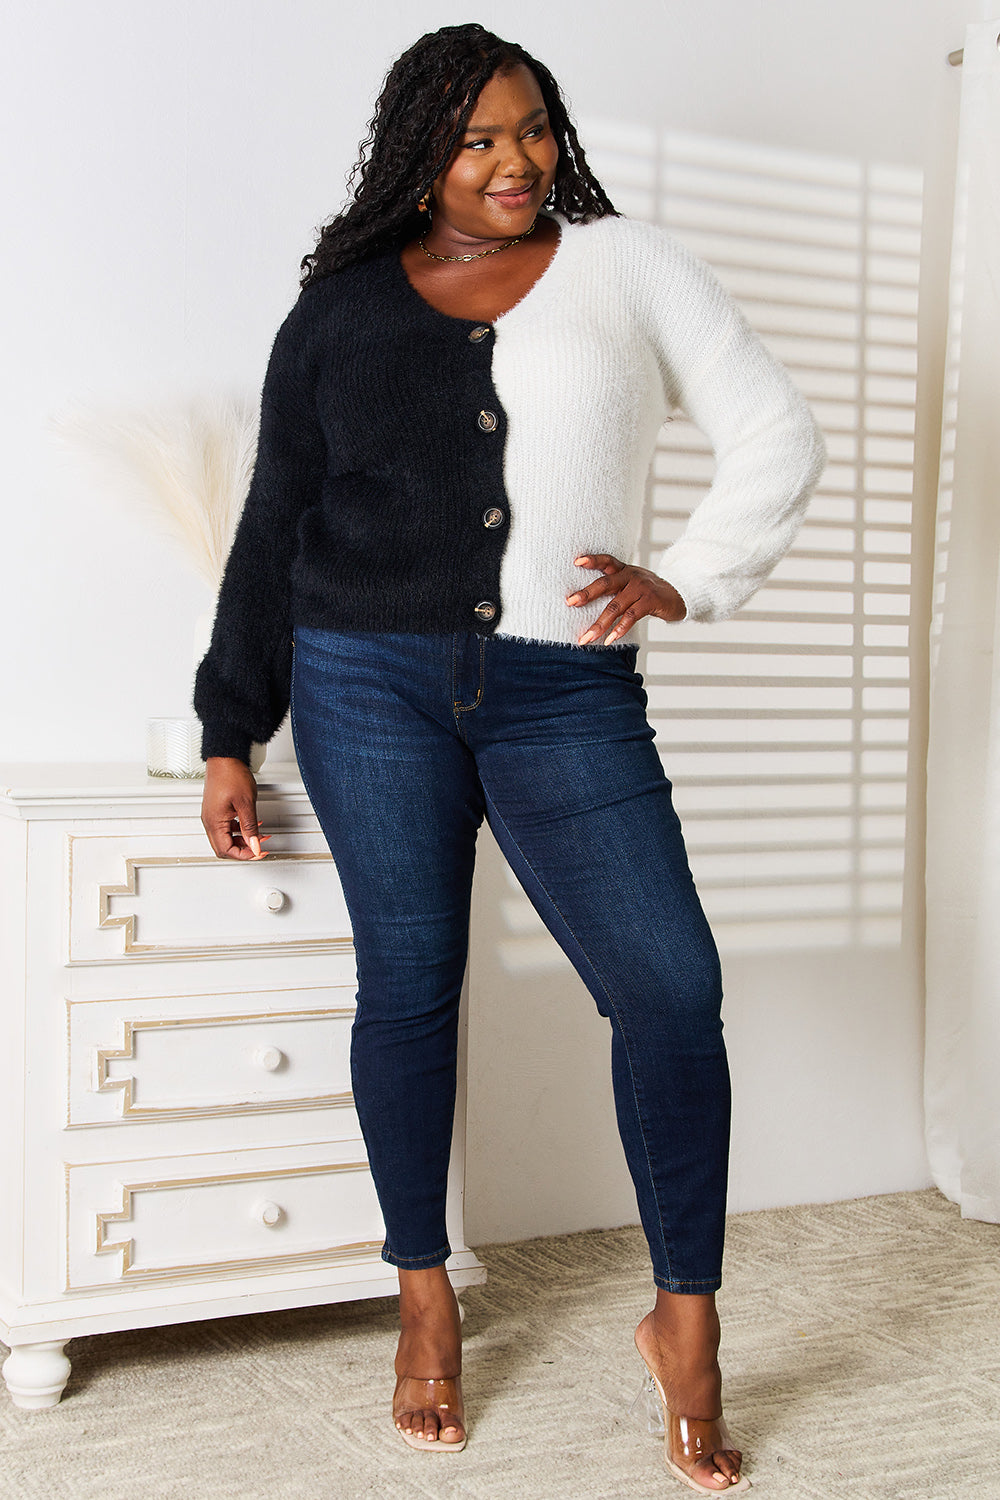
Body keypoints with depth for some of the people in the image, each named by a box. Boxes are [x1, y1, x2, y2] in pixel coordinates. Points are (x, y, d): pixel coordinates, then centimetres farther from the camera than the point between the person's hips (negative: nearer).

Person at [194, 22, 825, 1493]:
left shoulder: (628, 266, 10)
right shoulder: (341, 310, 11)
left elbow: (777, 436, 11)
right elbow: (274, 531, 12)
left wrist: (689, 578, -4)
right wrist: (229, 735, 10)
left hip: (566, 694, 0)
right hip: (368, 684, 1)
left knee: (672, 986, -9)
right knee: (409, 984, 6)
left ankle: (685, 1326, 7)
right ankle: (426, 1299, 24)